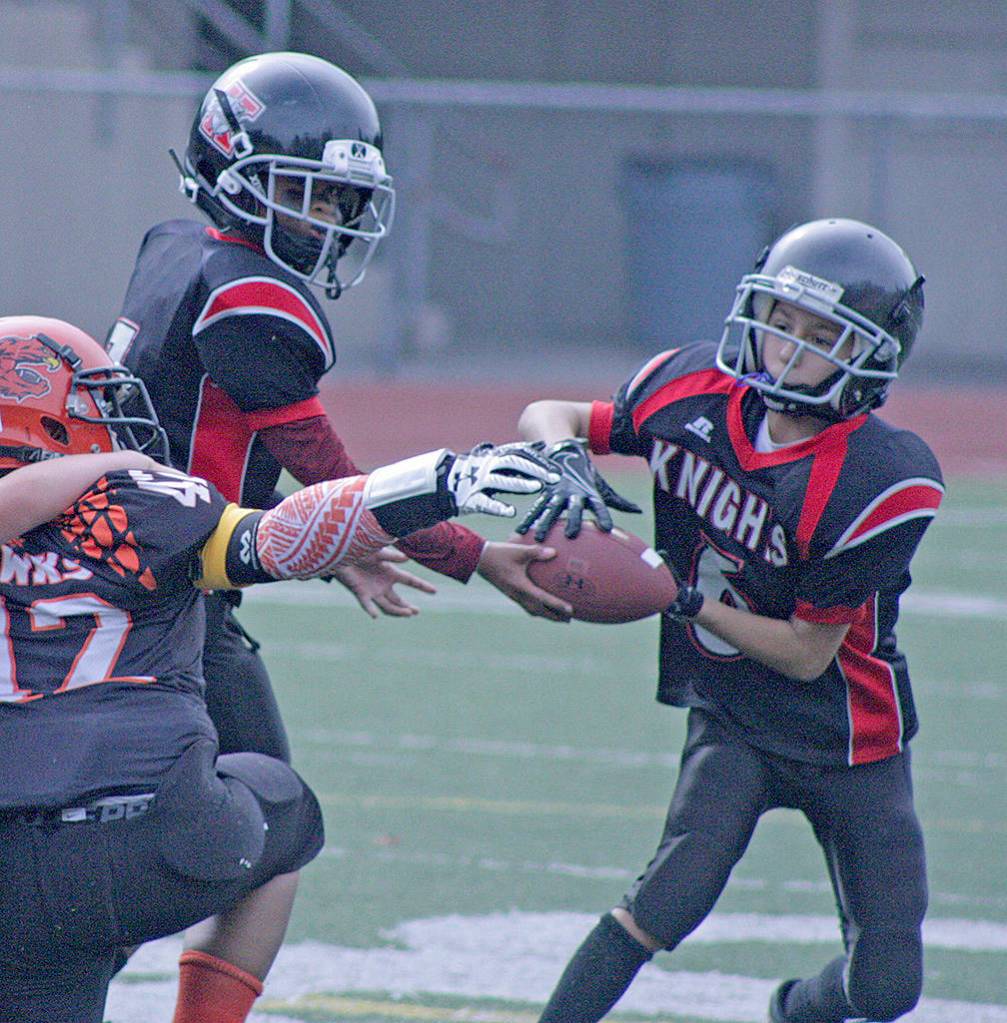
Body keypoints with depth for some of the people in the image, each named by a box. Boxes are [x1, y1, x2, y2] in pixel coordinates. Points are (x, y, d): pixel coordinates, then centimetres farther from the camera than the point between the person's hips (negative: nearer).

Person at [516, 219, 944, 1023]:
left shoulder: (883, 485, -25)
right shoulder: (695, 392, -10)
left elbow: (806, 654, -18)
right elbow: (548, 417, 6)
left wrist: (679, 599, -24)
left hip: (849, 741, -1)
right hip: (732, 721, 1)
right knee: (676, 893, -25)